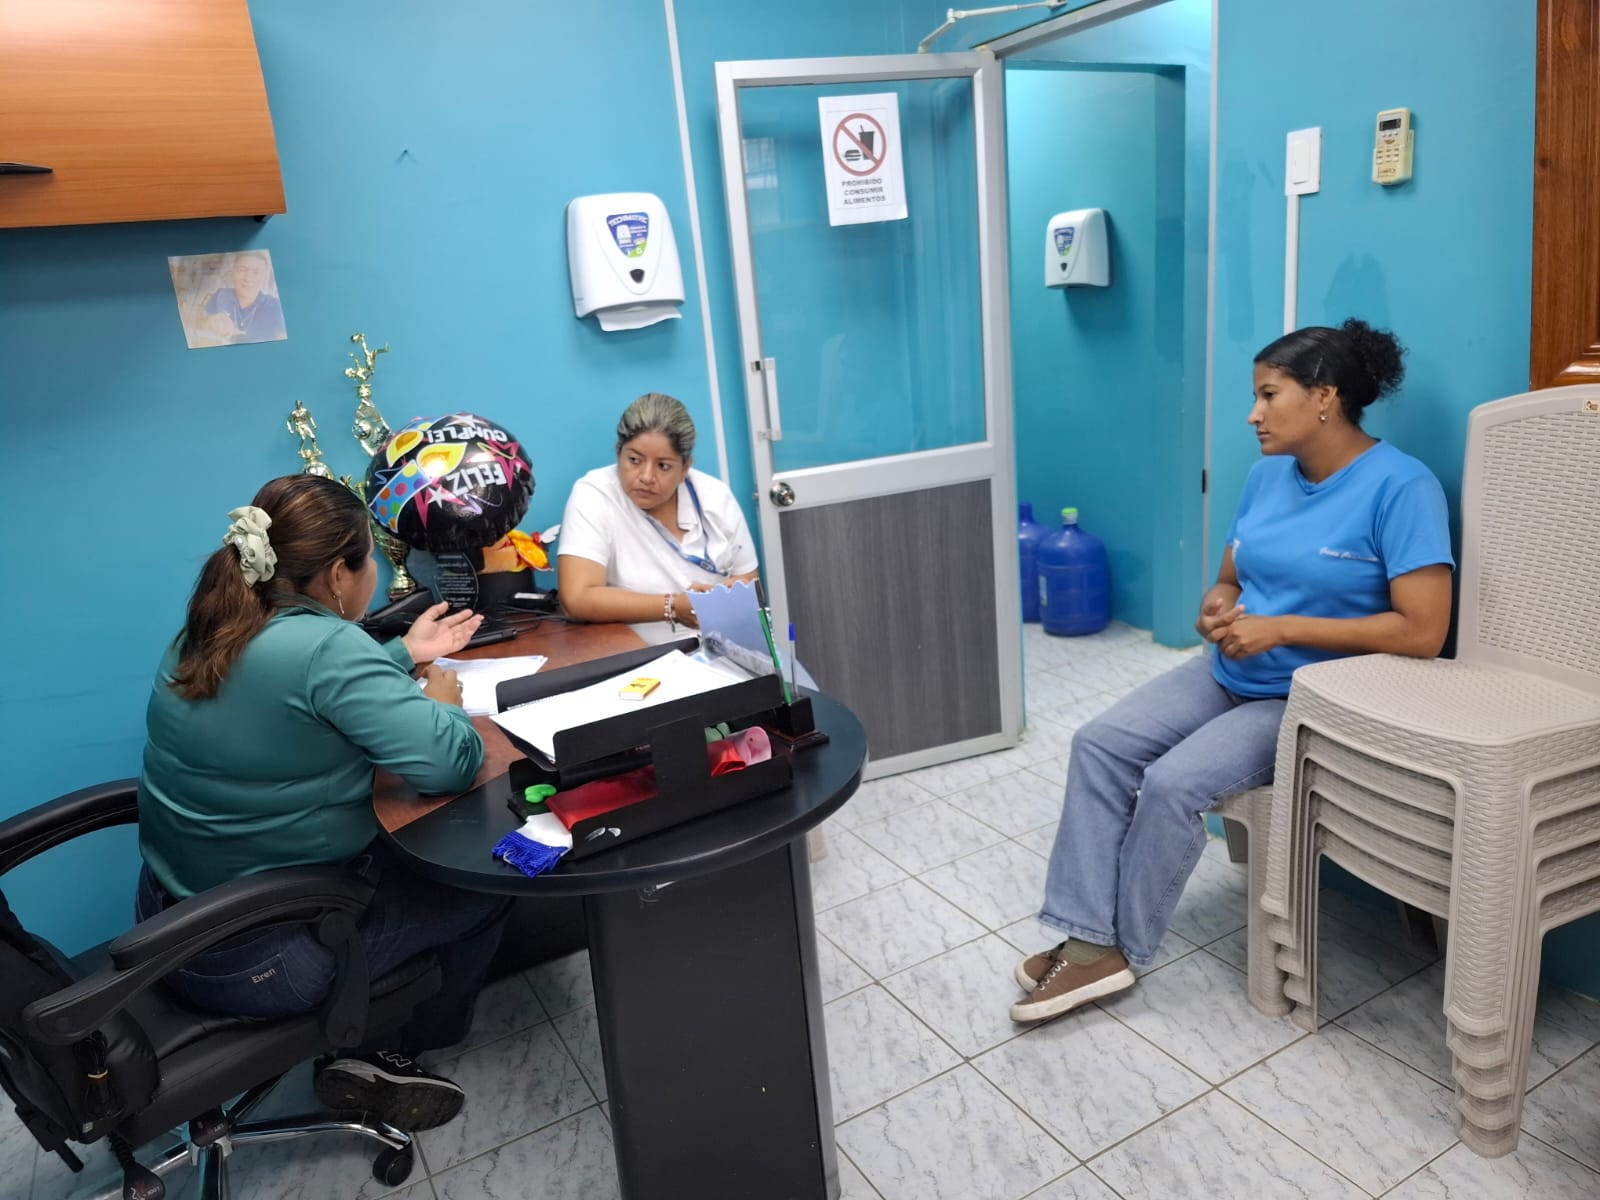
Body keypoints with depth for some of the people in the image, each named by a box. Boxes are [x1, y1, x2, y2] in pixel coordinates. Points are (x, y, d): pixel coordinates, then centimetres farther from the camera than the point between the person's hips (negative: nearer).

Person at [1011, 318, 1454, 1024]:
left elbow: (1423, 632, -20)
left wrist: (1281, 628, -22)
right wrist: (1215, 611, -9)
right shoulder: (1267, 475, 6)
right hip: (1229, 676, 7)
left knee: (1174, 782, -25)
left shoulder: (1401, 486, -15)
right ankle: (1087, 940, -10)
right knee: (1099, 744, -12)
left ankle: (1120, 951, -4)